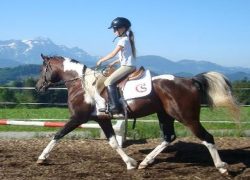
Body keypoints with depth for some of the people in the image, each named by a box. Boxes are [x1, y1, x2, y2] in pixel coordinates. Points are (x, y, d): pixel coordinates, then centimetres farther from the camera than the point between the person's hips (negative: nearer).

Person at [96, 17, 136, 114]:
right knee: (111, 80, 19)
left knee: (108, 81, -18)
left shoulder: (123, 40, -12)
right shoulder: (127, 39, 18)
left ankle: (114, 106, -24)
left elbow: (113, 54, -15)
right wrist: (114, 62, 16)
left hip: (127, 66, -11)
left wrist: (101, 60, -4)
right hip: (129, 66, 11)